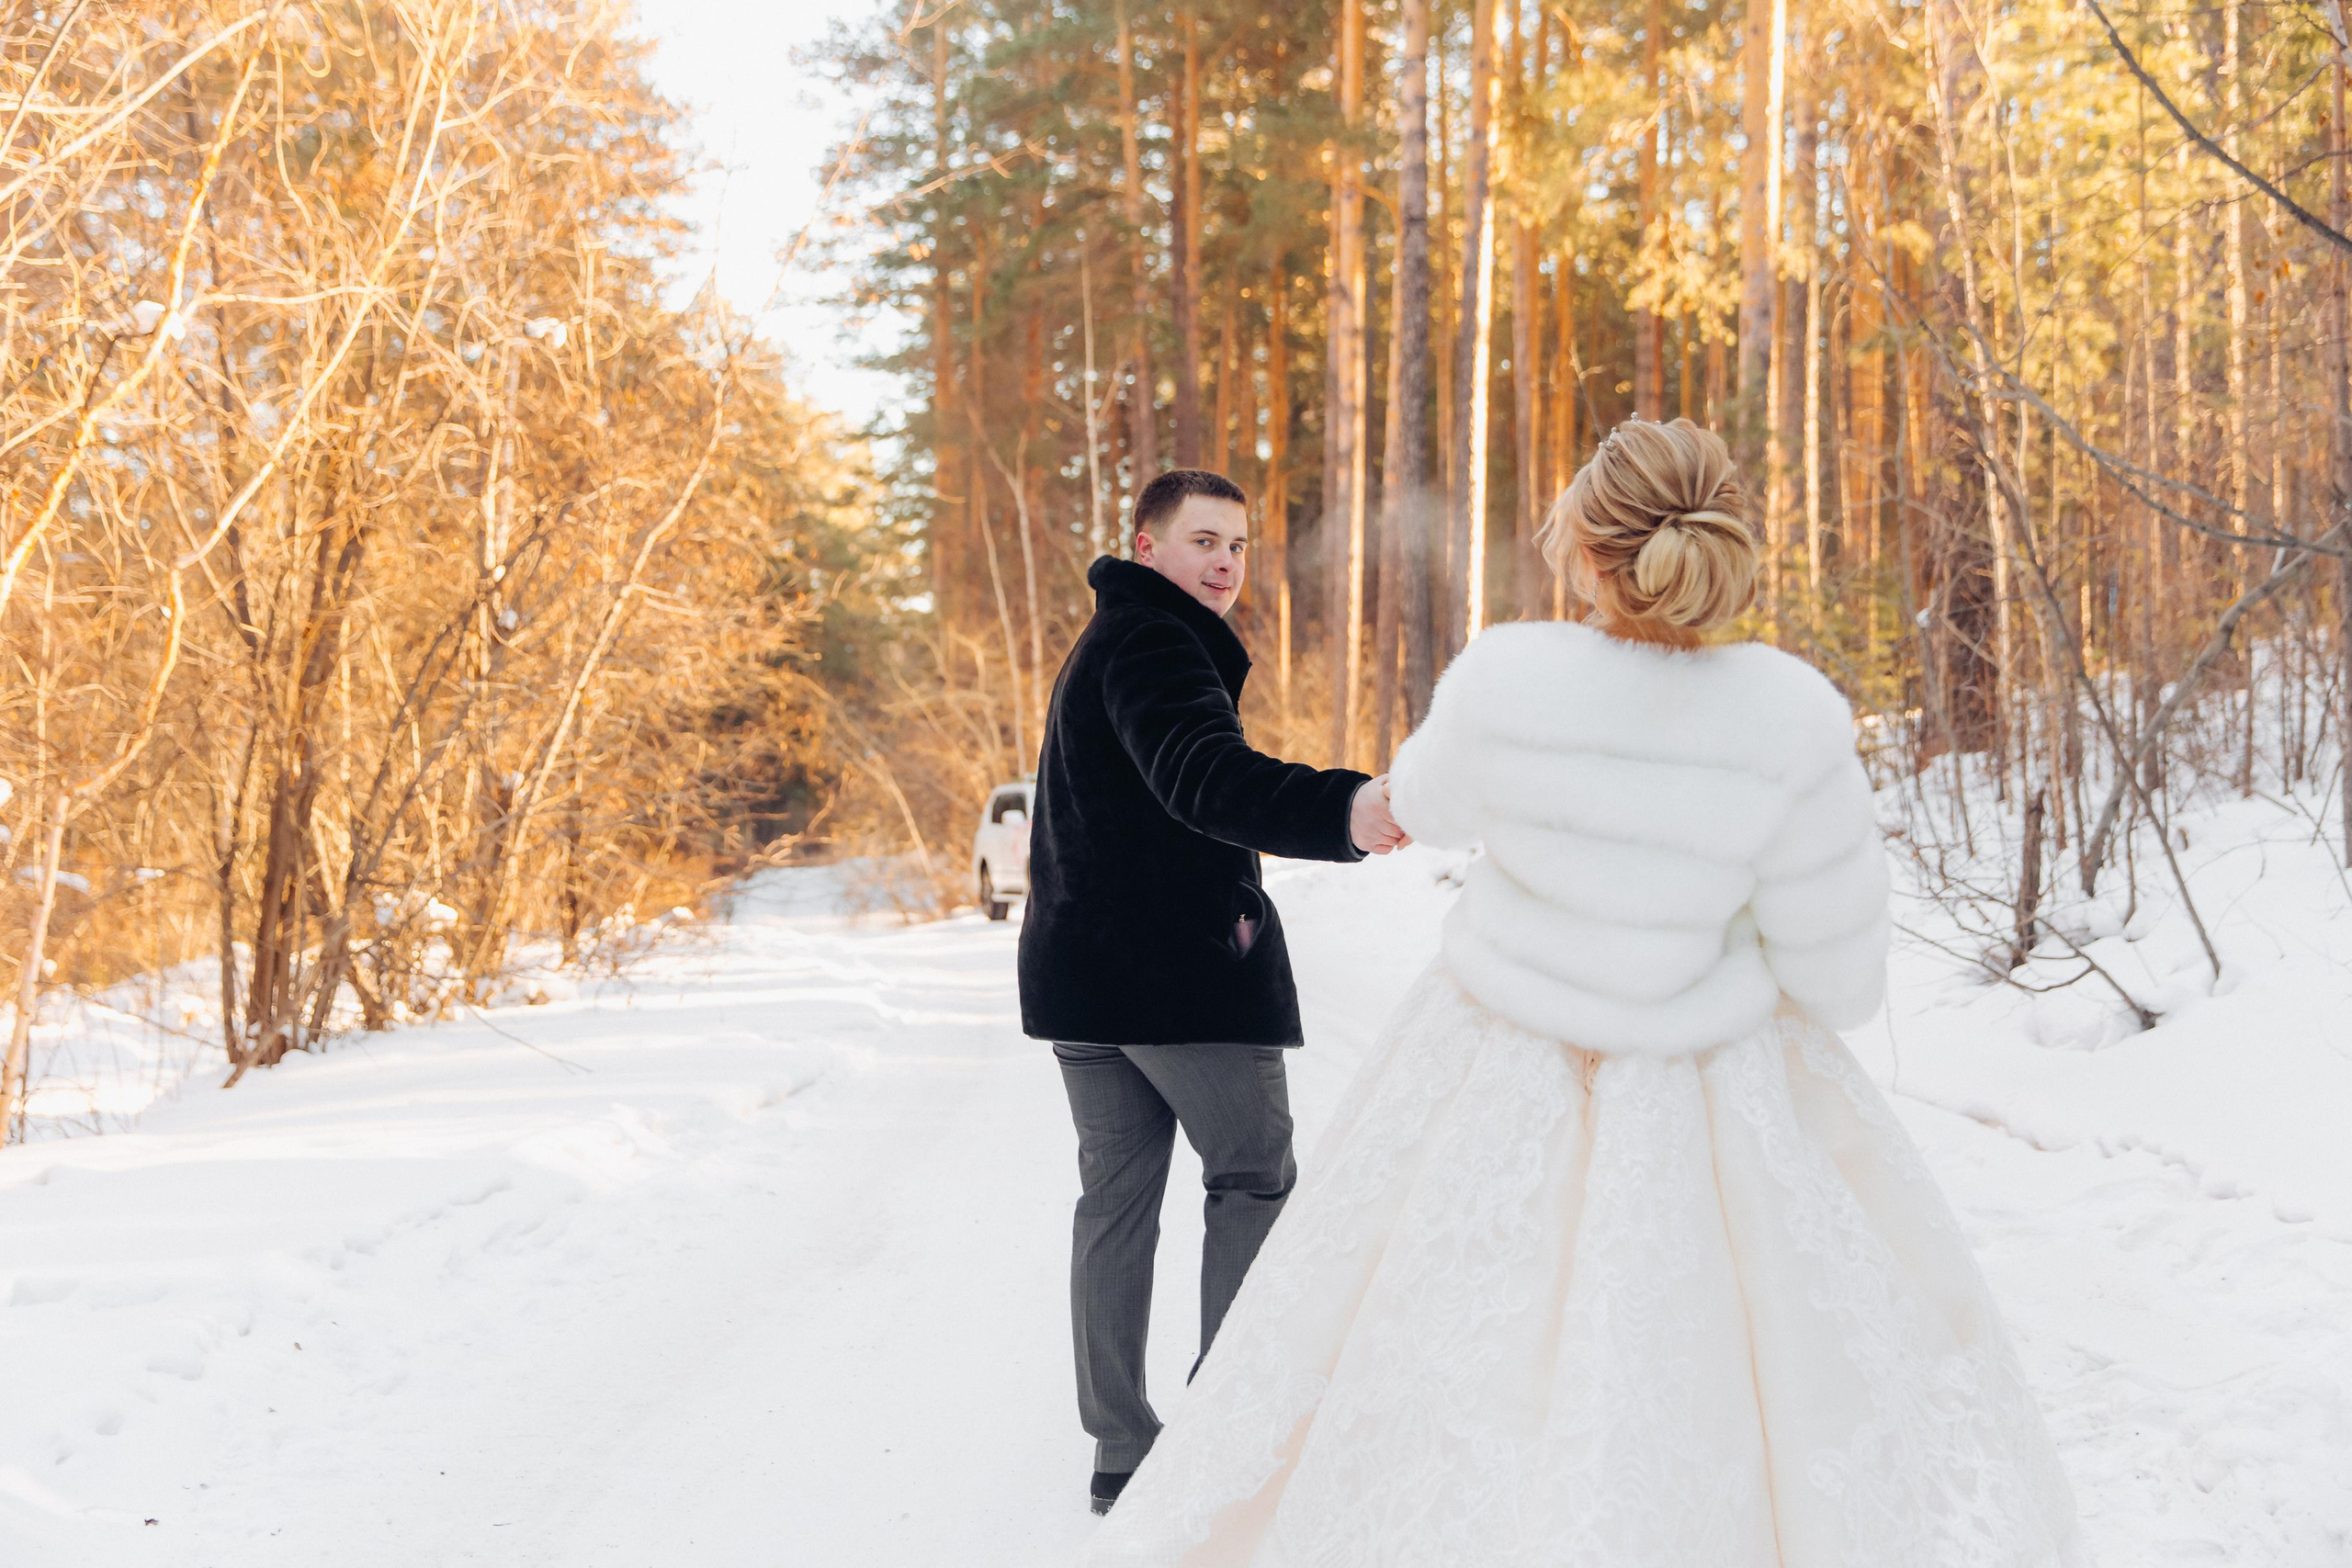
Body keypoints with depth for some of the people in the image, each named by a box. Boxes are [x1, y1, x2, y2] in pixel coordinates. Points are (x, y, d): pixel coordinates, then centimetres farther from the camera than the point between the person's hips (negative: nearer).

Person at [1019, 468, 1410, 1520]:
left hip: (1082, 969, 10)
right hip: (1182, 962, -10)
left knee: (1117, 1193, 10)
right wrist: (1341, 811, -50)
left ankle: (1119, 1454, 12)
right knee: (1254, 1180, 2)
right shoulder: (1152, 641, -15)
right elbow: (1204, 775, -34)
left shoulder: (1106, 643, 20)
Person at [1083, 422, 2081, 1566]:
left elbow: (1434, 803, 1)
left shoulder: (1502, 679, -24)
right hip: (1708, 1093, -1)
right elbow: (1840, 973, -14)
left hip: (1507, 1074, 1)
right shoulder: (1790, 718, -25)